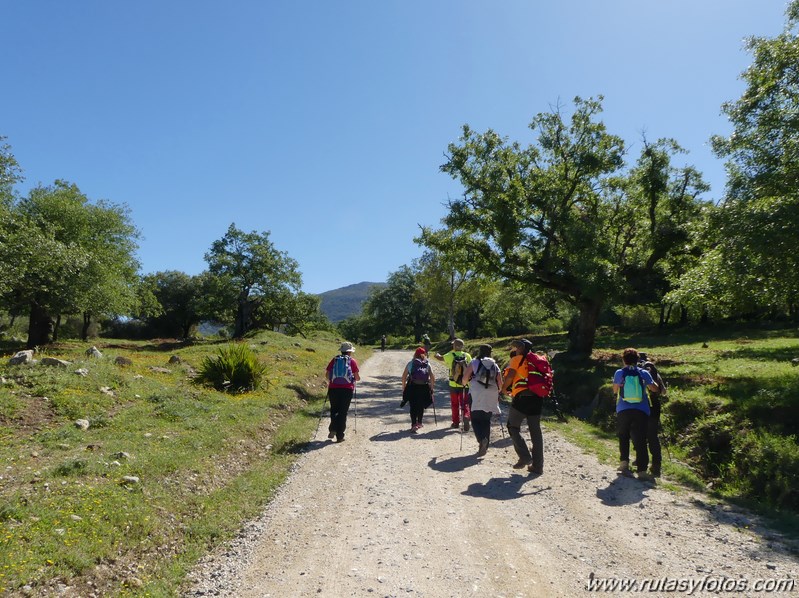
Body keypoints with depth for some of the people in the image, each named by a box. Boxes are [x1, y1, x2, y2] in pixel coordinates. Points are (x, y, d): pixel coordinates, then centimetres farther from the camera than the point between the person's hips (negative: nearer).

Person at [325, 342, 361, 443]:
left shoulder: (334, 360, 8)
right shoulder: (352, 361, 2)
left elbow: (326, 375, 7)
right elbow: (357, 377, 0)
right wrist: (356, 378, 23)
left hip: (333, 389, 2)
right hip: (347, 389, -2)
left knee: (334, 410, 18)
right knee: (343, 412, 5)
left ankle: (332, 429, -2)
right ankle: (339, 436, 5)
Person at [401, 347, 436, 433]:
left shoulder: (411, 363, 7)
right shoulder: (427, 364, 9)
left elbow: (404, 376, 4)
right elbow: (432, 377, 3)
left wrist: (403, 387, 11)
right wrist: (431, 387, 14)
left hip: (412, 386, -1)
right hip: (424, 387, 2)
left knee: (413, 406, 3)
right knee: (421, 405, 19)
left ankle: (414, 424, -9)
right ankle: (419, 422, 31)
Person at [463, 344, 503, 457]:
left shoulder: (474, 363, 4)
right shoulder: (495, 365, 12)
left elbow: (465, 379, -1)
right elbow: (500, 384, 8)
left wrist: (469, 380, 22)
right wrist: (496, 391, 26)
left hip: (477, 397, -3)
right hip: (491, 399, 3)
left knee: (475, 419, 3)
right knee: (486, 420, 12)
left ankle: (482, 438, -22)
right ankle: (484, 446, 10)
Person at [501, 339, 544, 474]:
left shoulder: (517, 359, 2)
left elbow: (510, 376, -9)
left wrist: (504, 388, 7)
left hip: (522, 397, -6)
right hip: (537, 398, 6)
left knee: (513, 427, 8)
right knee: (535, 431, 10)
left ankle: (525, 457, -5)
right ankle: (537, 465, 12)